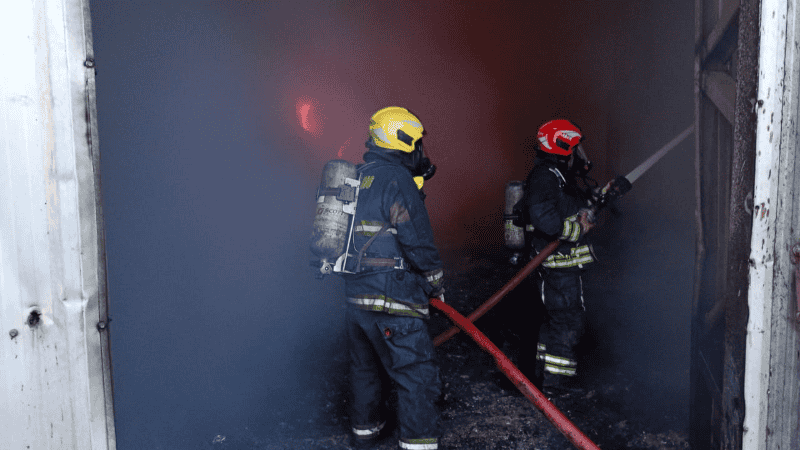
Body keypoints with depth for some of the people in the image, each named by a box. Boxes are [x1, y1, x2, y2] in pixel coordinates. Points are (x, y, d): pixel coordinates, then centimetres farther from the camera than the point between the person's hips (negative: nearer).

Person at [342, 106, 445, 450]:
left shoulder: (359, 177, 13)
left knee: (365, 367, 23)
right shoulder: (397, 179, -13)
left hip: (355, 294, 9)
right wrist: (436, 284, -1)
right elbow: (417, 241, -15)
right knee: (417, 376, -2)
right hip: (392, 302, -9)